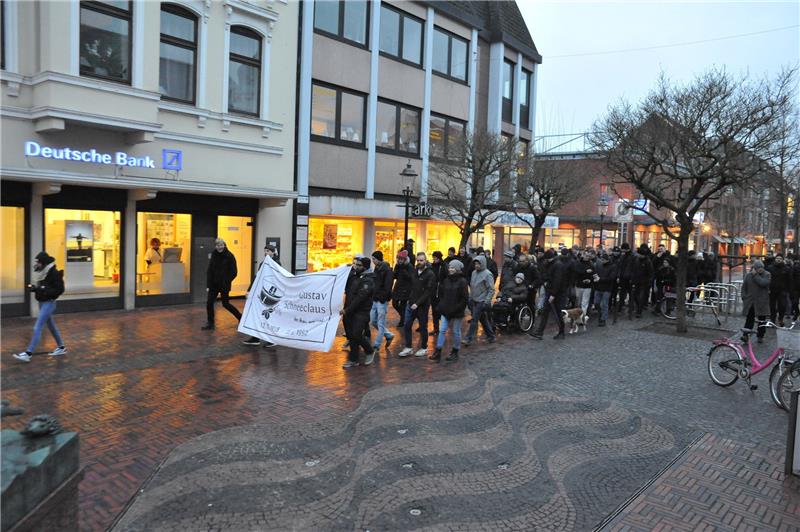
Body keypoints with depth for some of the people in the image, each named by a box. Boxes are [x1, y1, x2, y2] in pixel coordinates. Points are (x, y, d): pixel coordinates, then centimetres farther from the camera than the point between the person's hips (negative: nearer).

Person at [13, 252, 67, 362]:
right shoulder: (41, 272, 6)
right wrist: (33, 288, -4)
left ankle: (28, 353, -7)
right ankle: (61, 348, 31)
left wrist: (44, 290, -27)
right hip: (42, 302, 9)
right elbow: (40, 286, 18)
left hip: (49, 303, -9)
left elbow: (60, 289, -19)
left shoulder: (54, 273, -18)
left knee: (37, 328, -10)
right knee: (51, 326, 18)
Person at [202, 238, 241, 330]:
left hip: (224, 285, -5)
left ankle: (240, 317, 23)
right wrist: (208, 285, -3)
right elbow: (209, 270, 3)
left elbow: (234, 272, -9)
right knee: (209, 303, -1)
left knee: (225, 304, 3)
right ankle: (210, 324, 11)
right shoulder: (214, 255, 3)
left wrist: (226, 282, -16)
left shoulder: (229, 256, -10)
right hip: (214, 284, 5)